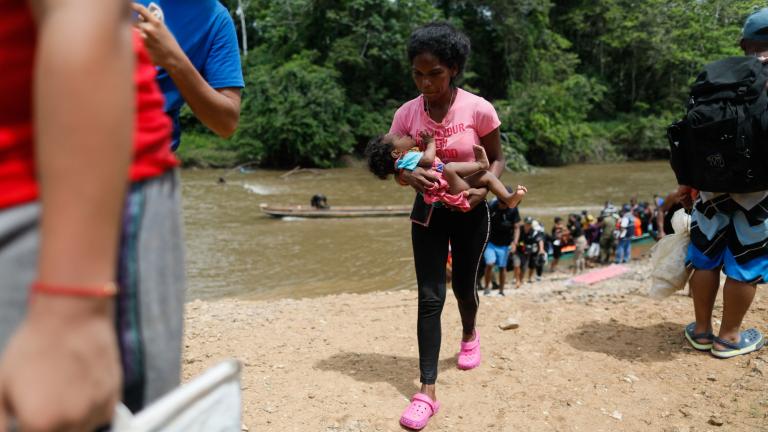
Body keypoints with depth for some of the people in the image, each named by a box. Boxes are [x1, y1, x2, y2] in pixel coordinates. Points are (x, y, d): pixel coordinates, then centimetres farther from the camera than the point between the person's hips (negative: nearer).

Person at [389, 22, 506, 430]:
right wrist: (409, 175, -27)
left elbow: (497, 159, -4)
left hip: (468, 211, -1)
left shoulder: (479, 109, -15)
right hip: (428, 211, 1)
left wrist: (483, 188, -24)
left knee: (463, 286, 15)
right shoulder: (406, 113, -9)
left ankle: (470, 334, 51)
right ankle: (427, 391, -2)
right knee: (429, 297, -5)